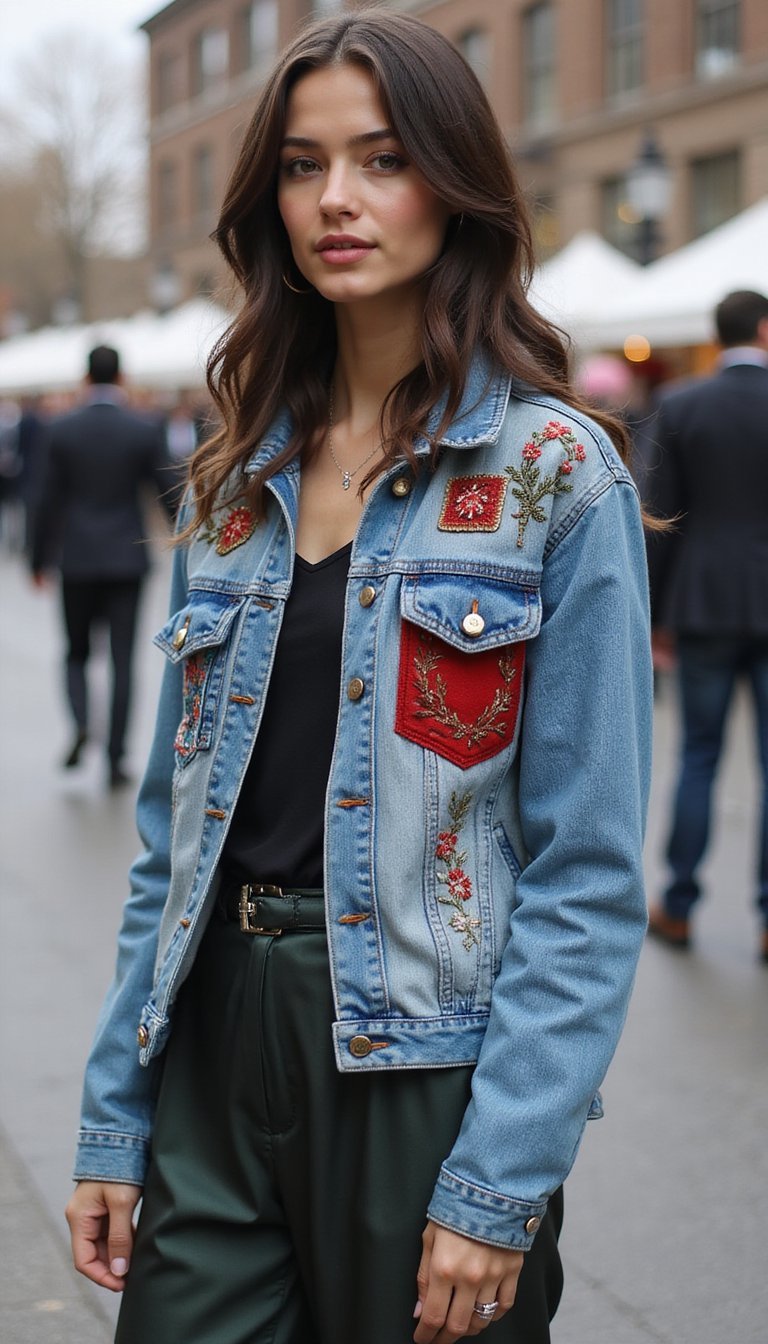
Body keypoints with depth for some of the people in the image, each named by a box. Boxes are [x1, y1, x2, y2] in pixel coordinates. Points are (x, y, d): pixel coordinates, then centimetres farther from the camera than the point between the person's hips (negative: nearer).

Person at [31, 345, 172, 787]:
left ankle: (80, 723, -9)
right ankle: (116, 758, 1)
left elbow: (49, 501, -2)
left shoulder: (62, 430, -4)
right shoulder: (144, 430, -5)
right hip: (127, 560, 0)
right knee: (122, 660, 4)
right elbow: (167, 492, -1)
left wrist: (39, 560, 8)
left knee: (77, 653, 16)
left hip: (77, 560, 0)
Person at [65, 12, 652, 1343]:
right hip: (218, 1044, 4)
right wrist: (113, 1122, 5)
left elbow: (589, 872, -11)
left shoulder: (559, 474, -8)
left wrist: (501, 1182, -16)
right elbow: (172, 828, 9)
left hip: (428, 1067, -4)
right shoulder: (238, 478, 8)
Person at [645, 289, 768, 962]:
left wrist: (656, 613, 7)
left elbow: (663, 520, -1)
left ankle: (678, 910, 15)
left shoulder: (680, 408, -1)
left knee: (699, 759, 10)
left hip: (706, 607, 1)